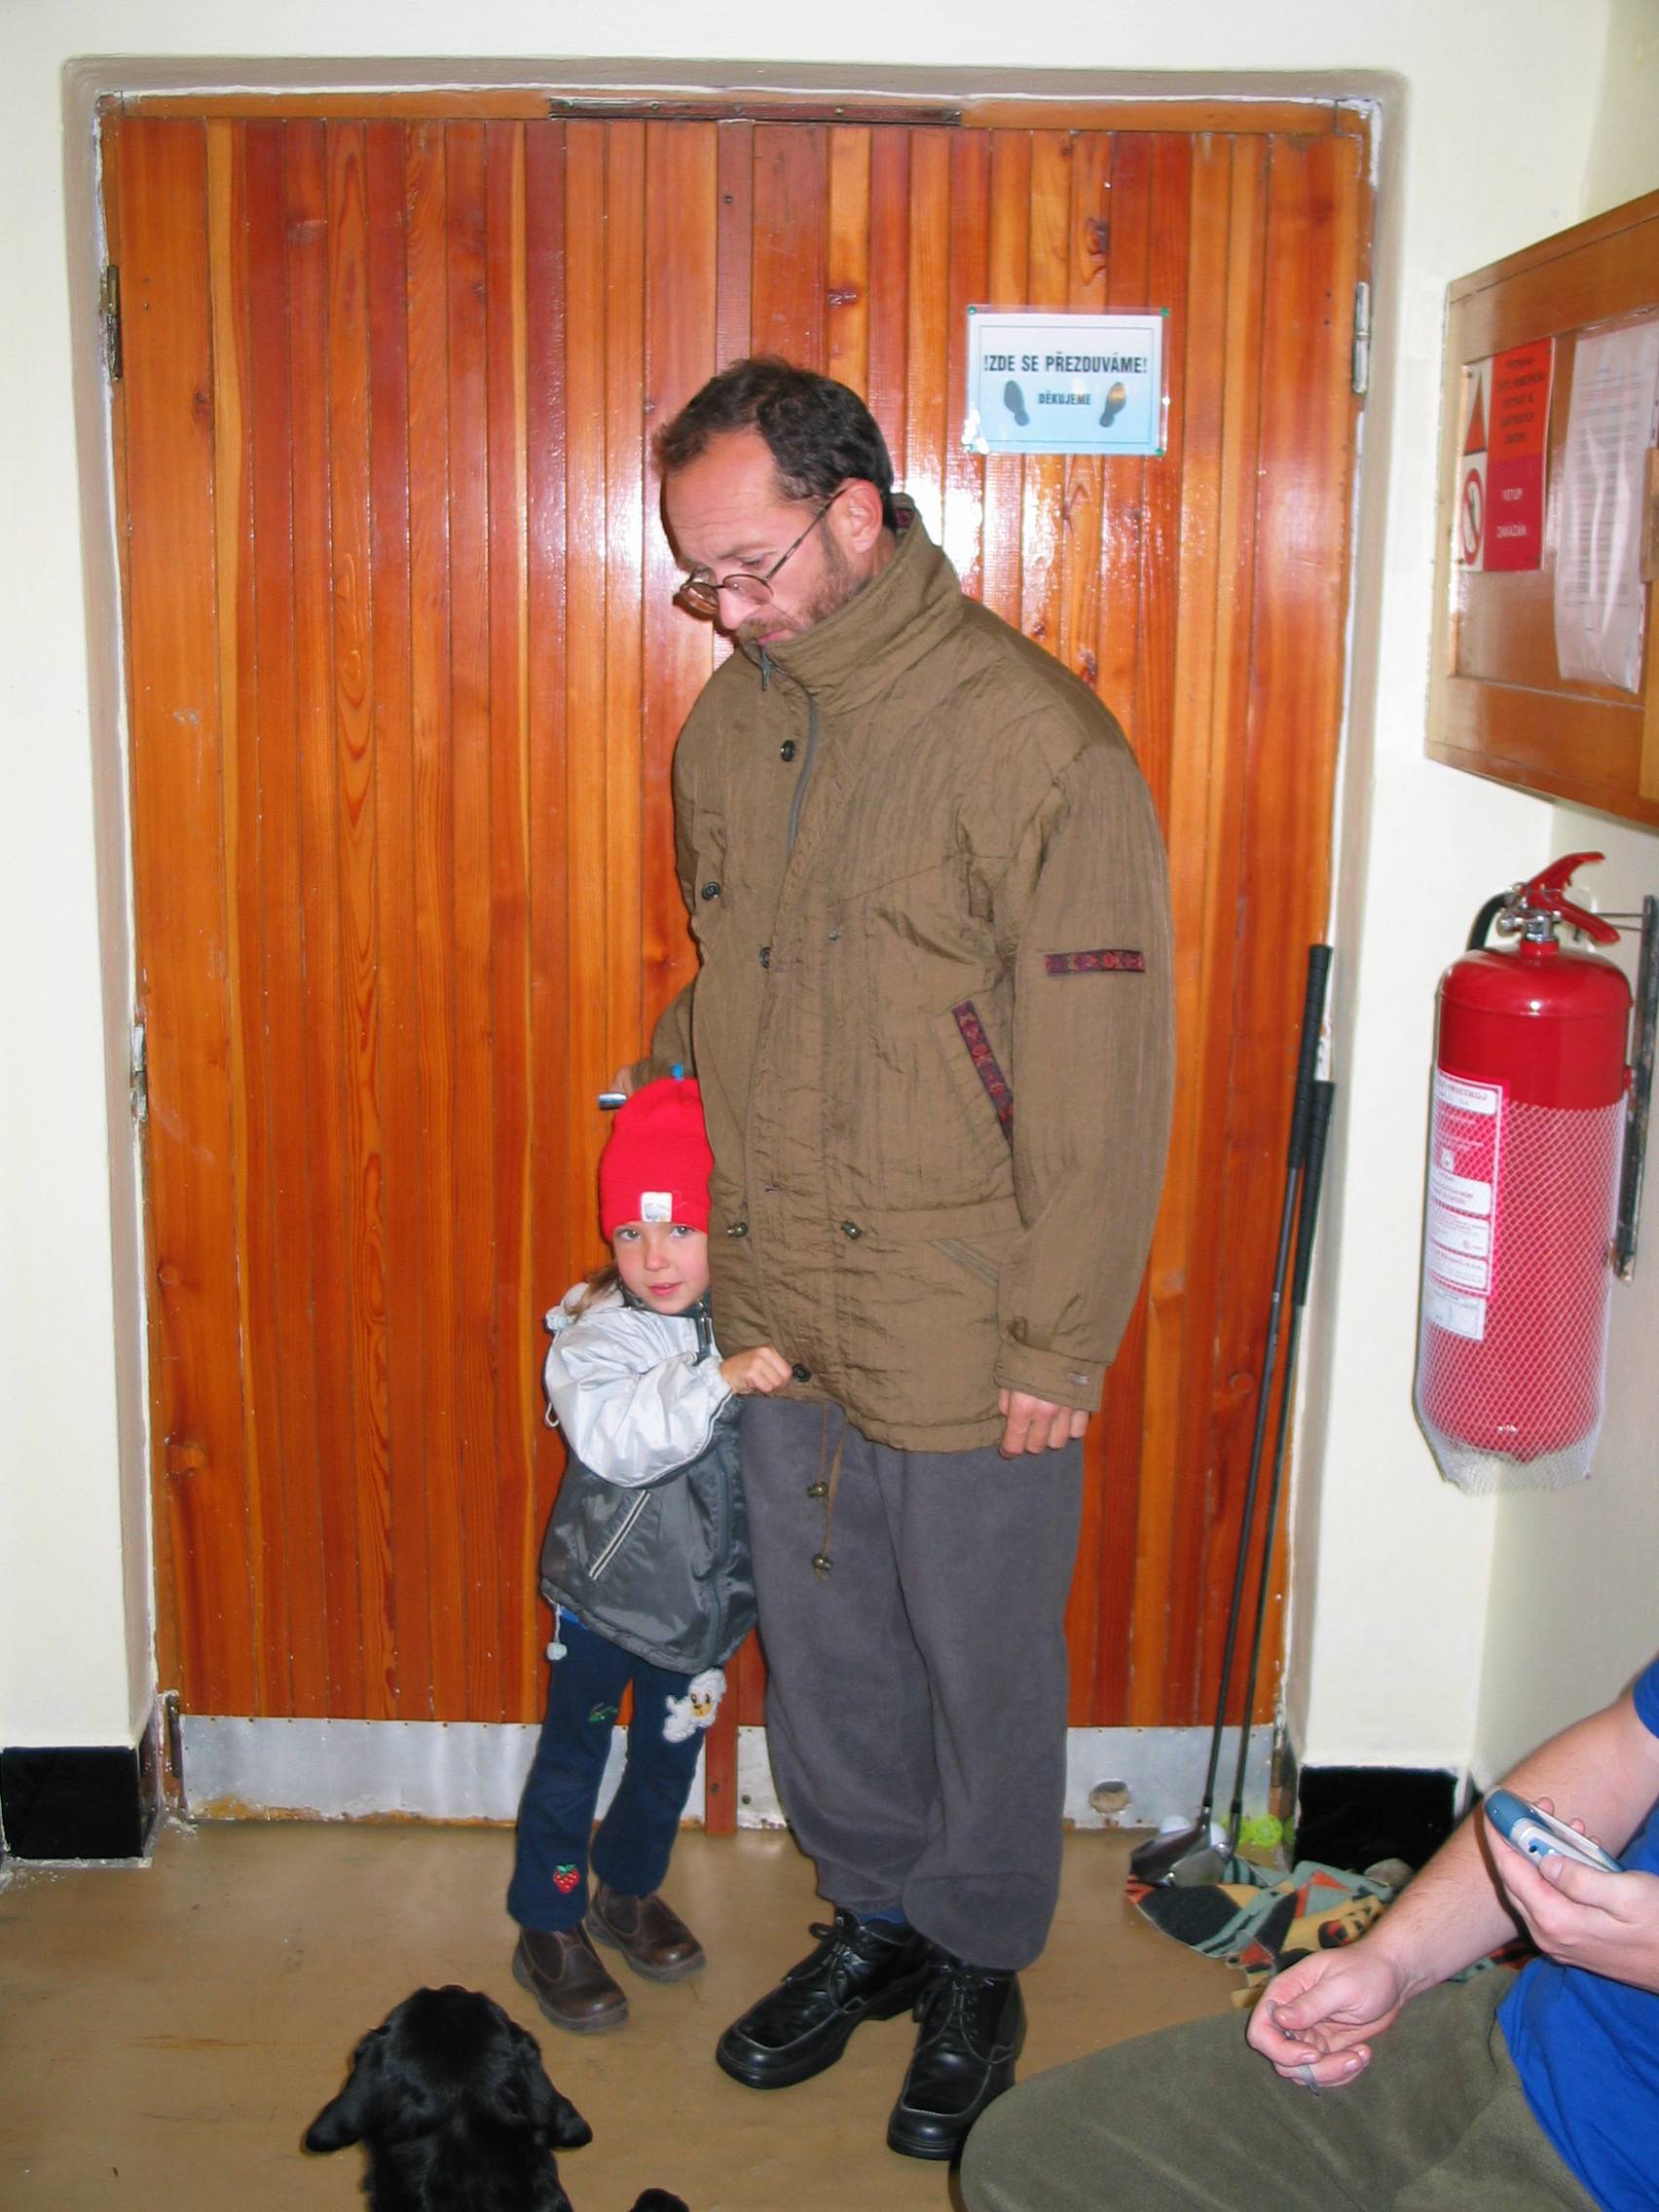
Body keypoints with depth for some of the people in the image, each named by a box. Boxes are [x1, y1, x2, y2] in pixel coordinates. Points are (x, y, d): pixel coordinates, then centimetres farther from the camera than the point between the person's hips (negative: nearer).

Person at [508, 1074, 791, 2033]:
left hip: (707, 1593, 5)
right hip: (607, 1590, -5)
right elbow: (615, 1435, -42)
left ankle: (631, 1890, 43)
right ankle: (549, 1927, 26)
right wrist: (719, 1379, -49)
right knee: (574, 1755, 9)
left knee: (671, 1753, 20)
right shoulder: (597, 1340, -22)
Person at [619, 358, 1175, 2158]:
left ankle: (975, 1966, 35)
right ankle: (874, 1914, 42)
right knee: (821, 1645, 20)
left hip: (964, 1337, -6)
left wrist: (1057, 1345, -15)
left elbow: (1102, 1079, -16)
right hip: (777, 1316, 6)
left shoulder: (1036, 745, -17)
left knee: (980, 1666, 12)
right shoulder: (729, 725, 5)